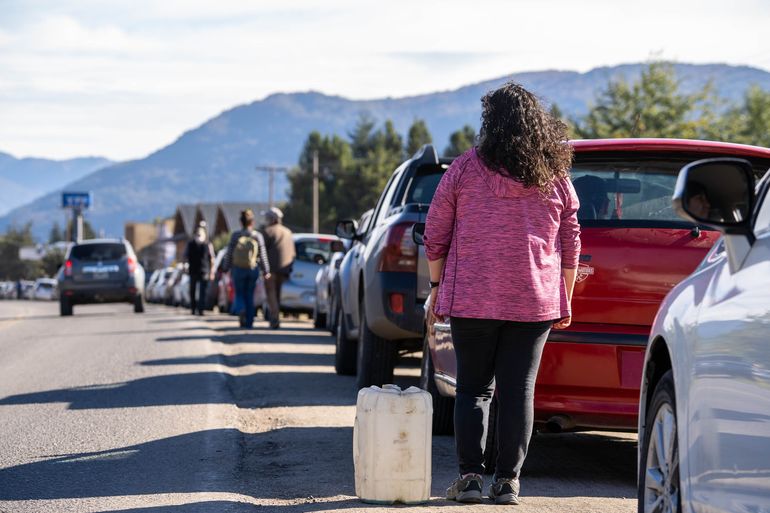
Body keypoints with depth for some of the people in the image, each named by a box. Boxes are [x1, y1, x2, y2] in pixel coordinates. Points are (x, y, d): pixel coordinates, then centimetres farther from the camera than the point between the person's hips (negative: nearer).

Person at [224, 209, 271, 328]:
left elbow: (229, 254, -4)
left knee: (240, 295, 8)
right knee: (249, 296, 13)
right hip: (253, 269, 1)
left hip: (238, 269, -1)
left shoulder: (235, 235, -6)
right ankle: (249, 321, 11)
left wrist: (227, 268, 7)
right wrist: (266, 271, 4)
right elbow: (262, 255, -3)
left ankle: (242, 310, -22)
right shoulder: (258, 236, -4)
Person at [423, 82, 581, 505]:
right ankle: (508, 480, 3)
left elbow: (435, 236, 1)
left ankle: (469, 476, 3)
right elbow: (571, 247, 7)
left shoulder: (464, 170, -2)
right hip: (535, 303, 1)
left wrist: (437, 285, 11)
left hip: (472, 300, -1)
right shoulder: (556, 179, 3)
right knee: (519, 390, 4)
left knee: (473, 389, 8)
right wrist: (564, 301, 15)